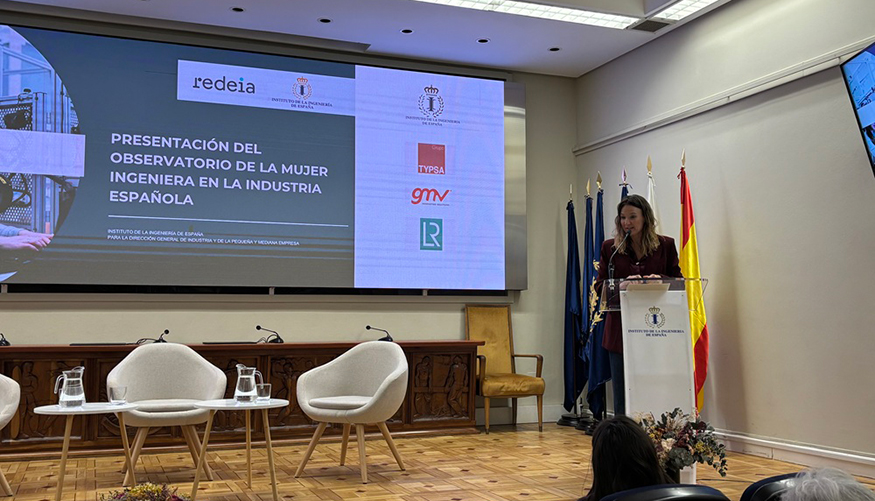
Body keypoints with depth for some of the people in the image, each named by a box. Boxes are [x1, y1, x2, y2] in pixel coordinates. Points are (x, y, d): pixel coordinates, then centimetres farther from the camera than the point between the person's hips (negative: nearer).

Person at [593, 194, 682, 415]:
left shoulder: (666, 245, 6)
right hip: (621, 332, 1)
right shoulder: (610, 247, 6)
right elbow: (600, 286, 3)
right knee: (622, 397, 5)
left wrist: (661, 280, -15)